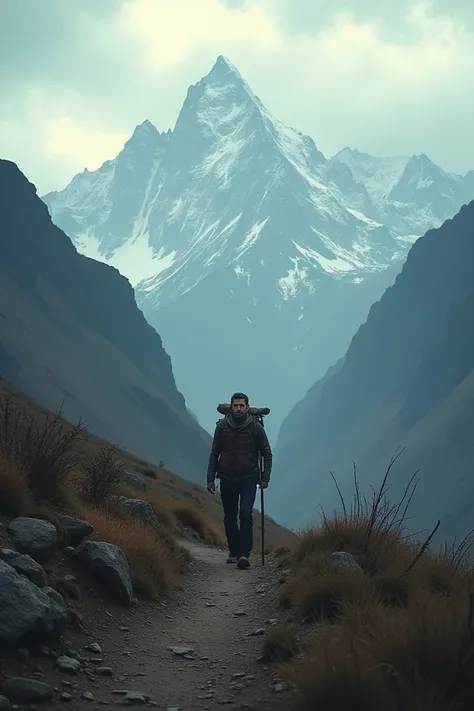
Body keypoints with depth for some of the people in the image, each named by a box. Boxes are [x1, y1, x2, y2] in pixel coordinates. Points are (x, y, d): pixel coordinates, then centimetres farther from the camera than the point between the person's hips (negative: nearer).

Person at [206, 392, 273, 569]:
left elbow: (267, 453, 5)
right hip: (227, 479, 2)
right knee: (229, 518, 8)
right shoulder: (222, 426, 0)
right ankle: (234, 551, 23)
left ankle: (244, 554, -20)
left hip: (248, 478, -2)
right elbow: (214, 454, 6)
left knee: (245, 514, -16)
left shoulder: (256, 427, -3)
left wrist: (265, 477, -3)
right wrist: (210, 478, 2)